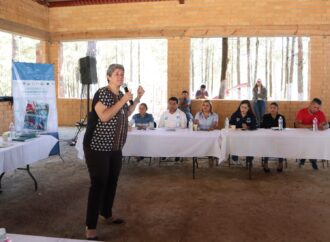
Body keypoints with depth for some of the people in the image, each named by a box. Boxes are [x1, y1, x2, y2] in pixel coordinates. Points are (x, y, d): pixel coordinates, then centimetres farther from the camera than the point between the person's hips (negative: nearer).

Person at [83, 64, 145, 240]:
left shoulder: (120, 94, 10)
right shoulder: (102, 93, -14)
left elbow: (126, 114, 23)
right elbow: (104, 116, -27)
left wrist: (137, 98, 14)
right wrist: (122, 100, -23)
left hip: (115, 148, 8)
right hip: (98, 147, -8)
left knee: (112, 182, 16)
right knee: (98, 185, -9)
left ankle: (106, 215, 36)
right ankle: (90, 228, -1)